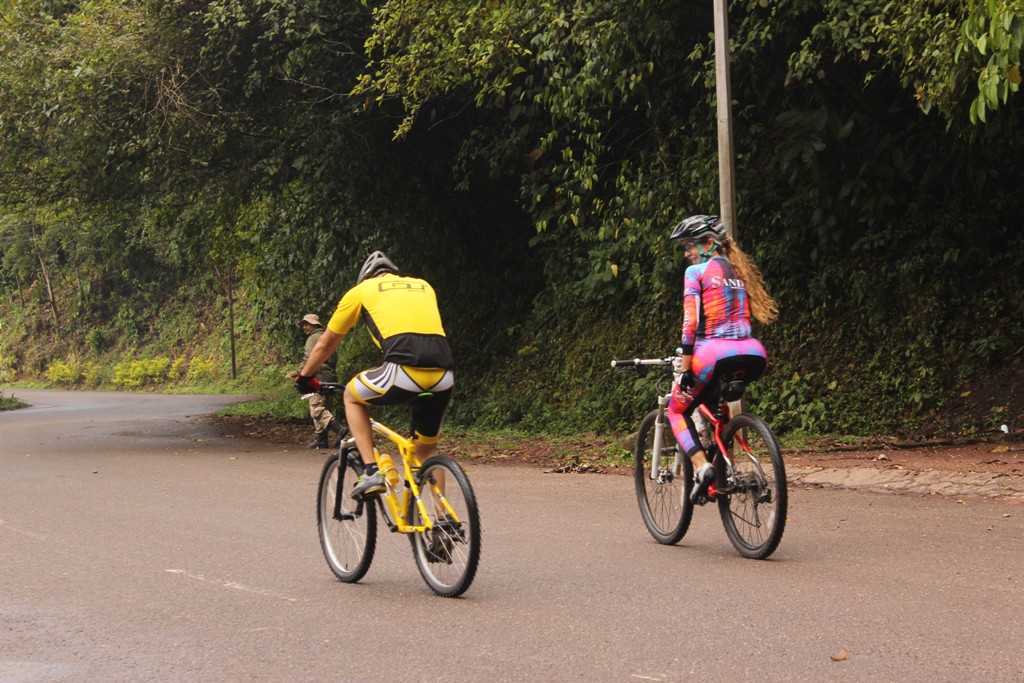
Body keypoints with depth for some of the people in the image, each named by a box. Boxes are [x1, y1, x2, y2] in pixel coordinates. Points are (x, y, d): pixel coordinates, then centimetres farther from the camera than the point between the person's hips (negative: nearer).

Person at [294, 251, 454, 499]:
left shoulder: (361, 290, 22)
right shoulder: (423, 286, 32)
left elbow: (326, 344, 32)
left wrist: (304, 377, 48)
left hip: (403, 372, -4)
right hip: (444, 377, 4)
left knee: (352, 395, 26)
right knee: (427, 450, 26)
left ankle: (371, 472, 13)